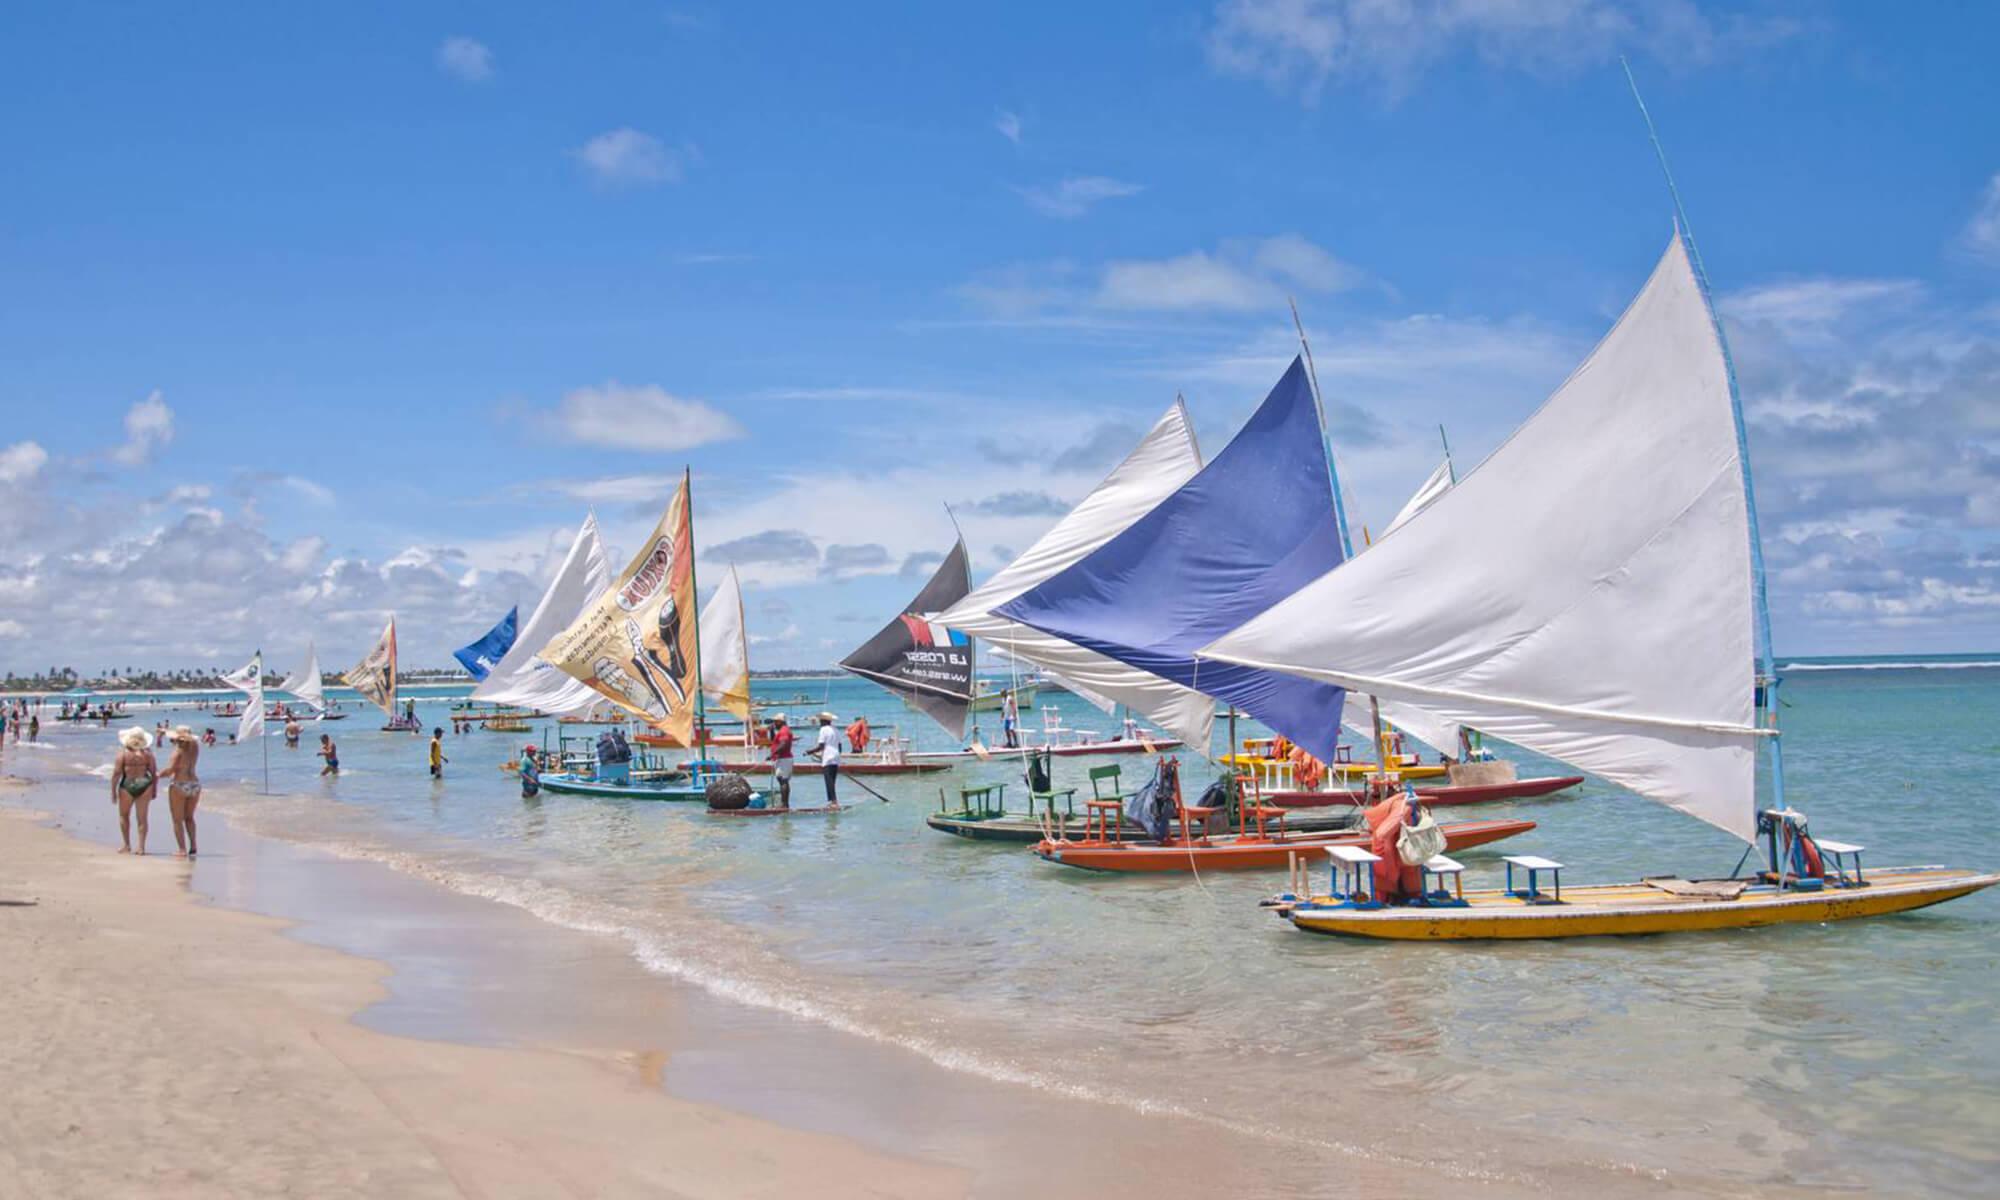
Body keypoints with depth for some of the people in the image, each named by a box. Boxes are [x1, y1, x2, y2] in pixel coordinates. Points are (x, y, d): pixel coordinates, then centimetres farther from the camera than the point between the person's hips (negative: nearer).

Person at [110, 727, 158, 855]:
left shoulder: (123, 754, -6)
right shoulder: (147, 753, 0)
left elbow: (116, 774, -8)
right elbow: (154, 773, 0)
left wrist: (113, 791, -1)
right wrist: (155, 789, 10)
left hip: (127, 786, -2)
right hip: (144, 785, 2)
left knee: (124, 815, 18)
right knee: (142, 817, 8)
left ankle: (127, 846, 18)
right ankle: (141, 847, 6)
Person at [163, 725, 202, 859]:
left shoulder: (178, 750, -14)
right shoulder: (194, 747, 3)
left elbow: (170, 769, -20)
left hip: (178, 784, -6)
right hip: (194, 783, 6)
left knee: (178, 820, 3)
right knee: (189, 817, 21)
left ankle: (183, 850, -2)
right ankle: (193, 846, 14)